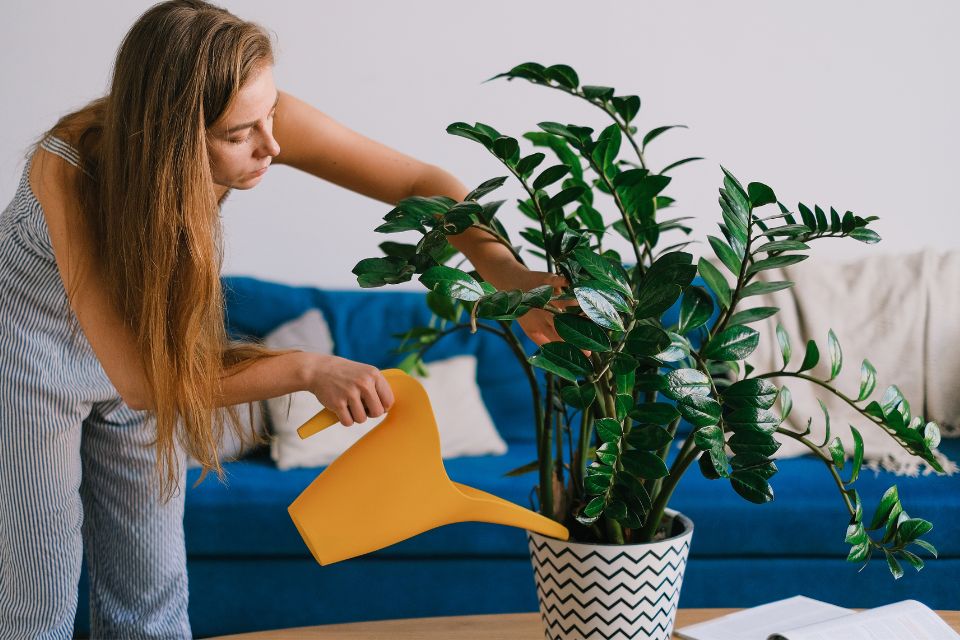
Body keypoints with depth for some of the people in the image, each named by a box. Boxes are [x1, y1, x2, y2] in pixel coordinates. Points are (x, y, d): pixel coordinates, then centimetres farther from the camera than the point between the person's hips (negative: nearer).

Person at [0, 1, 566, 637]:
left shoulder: (255, 116, -27)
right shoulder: (69, 171, -38)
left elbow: (423, 183, -21)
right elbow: (140, 380, -38)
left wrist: (507, 273, -37)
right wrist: (308, 370, -42)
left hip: (148, 340, 4)